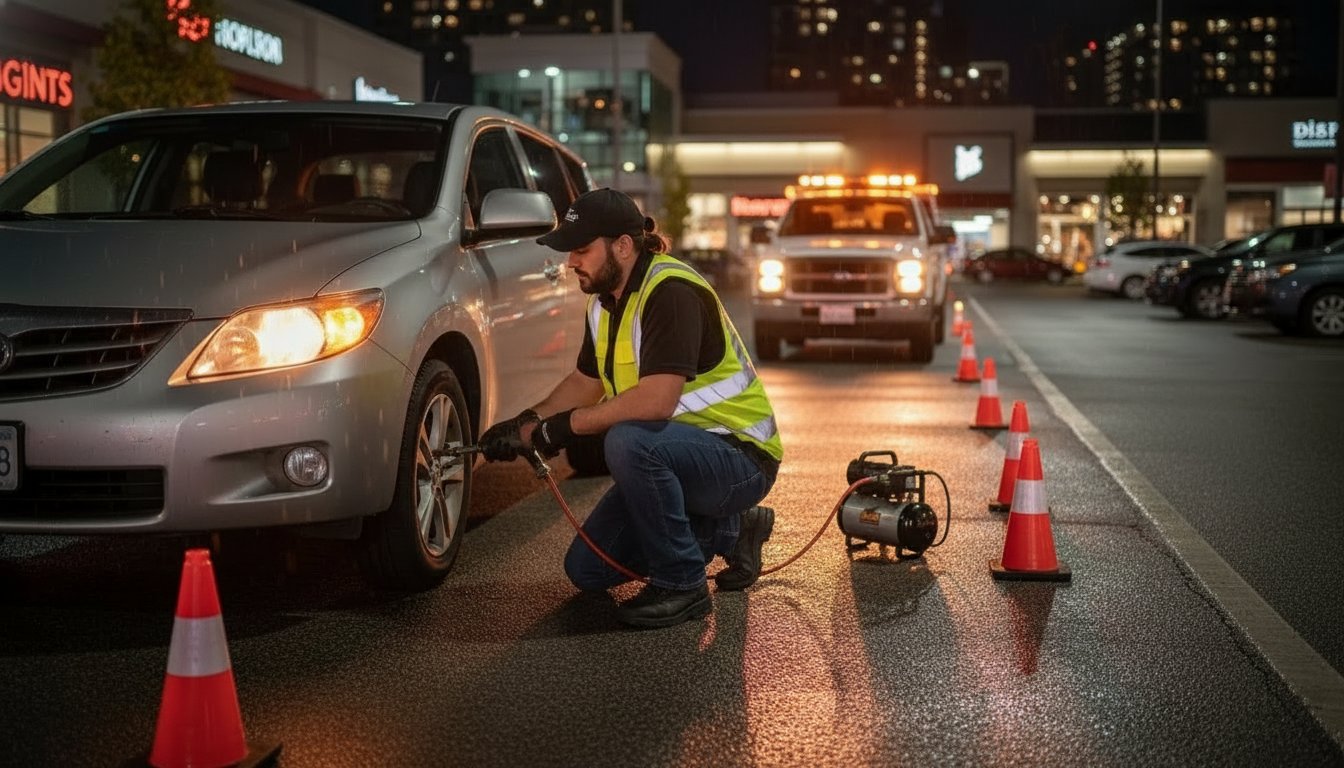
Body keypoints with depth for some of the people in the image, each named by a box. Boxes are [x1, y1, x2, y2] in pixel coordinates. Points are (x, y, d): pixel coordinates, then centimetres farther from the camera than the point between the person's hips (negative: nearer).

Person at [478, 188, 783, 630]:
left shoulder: (672, 291, -24)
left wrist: (568, 425, -23)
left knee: (629, 441, -37)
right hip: (674, 453, 9)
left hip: (740, 456, -9)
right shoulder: (605, 302, 6)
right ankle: (729, 530, 19)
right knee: (587, 572, 6)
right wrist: (526, 426, 6)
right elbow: (584, 383, 21)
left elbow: (656, 400, -34)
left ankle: (682, 585, -18)